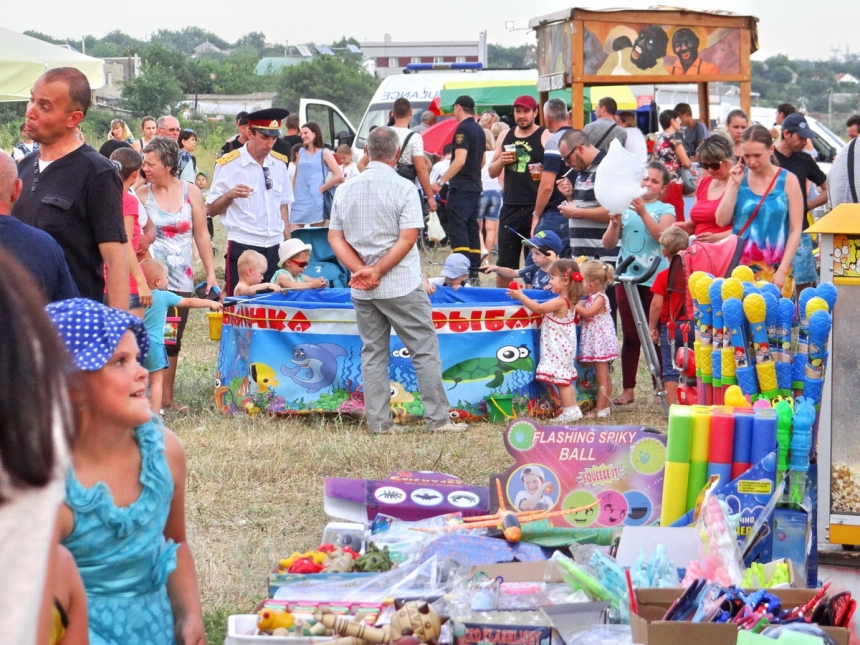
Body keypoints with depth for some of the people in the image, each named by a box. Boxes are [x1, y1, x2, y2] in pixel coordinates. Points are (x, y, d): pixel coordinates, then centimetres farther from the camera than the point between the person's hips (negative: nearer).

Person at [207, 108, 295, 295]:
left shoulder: (279, 163, 11)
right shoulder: (229, 164, -4)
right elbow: (212, 210, -3)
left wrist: (288, 244, 13)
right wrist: (230, 195, -21)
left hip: (274, 248, 4)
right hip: (242, 247, -4)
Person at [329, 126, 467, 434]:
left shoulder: (345, 189, 5)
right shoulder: (403, 188, -9)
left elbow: (335, 237, 2)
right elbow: (408, 238, -14)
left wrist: (361, 269, -7)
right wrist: (377, 271, -13)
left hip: (362, 291, 4)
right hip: (402, 287, -4)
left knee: (373, 353, 10)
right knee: (425, 350, 3)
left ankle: (378, 422, 7)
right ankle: (438, 418, 1)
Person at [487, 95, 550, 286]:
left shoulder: (545, 137, -2)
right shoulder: (505, 137, 13)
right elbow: (492, 172, 17)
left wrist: (544, 173, -26)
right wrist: (501, 161, -3)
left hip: (535, 209, -5)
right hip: (510, 209, 5)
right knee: (504, 263, 8)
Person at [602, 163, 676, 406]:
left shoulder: (665, 210, 4)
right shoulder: (624, 208, 9)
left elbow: (662, 235, -16)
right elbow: (608, 244, 7)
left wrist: (643, 212, -25)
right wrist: (615, 224, -10)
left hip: (655, 279, -2)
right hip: (627, 277, 2)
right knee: (630, 335, 5)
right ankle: (628, 389, 9)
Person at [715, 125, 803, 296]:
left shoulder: (787, 181, -1)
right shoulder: (738, 177, 7)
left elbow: (795, 230, -3)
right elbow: (722, 220, 0)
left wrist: (782, 271, -10)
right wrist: (734, 185, -6)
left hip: (774, 270, -2)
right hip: (740, 267, 2)